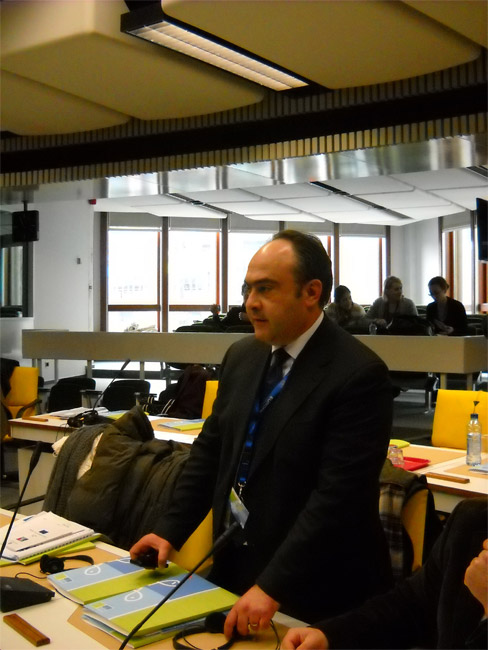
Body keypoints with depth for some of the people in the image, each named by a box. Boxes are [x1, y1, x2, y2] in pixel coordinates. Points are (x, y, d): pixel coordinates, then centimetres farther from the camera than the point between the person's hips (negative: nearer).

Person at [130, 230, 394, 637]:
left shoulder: (359, 374, -20)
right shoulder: (242, 356, 3)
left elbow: (337, 493, -24)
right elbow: (210, 449, 9)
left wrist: (272, 587, -25)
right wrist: (170, 531, 3)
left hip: (310, 589, -6)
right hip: (233, 567, 7)